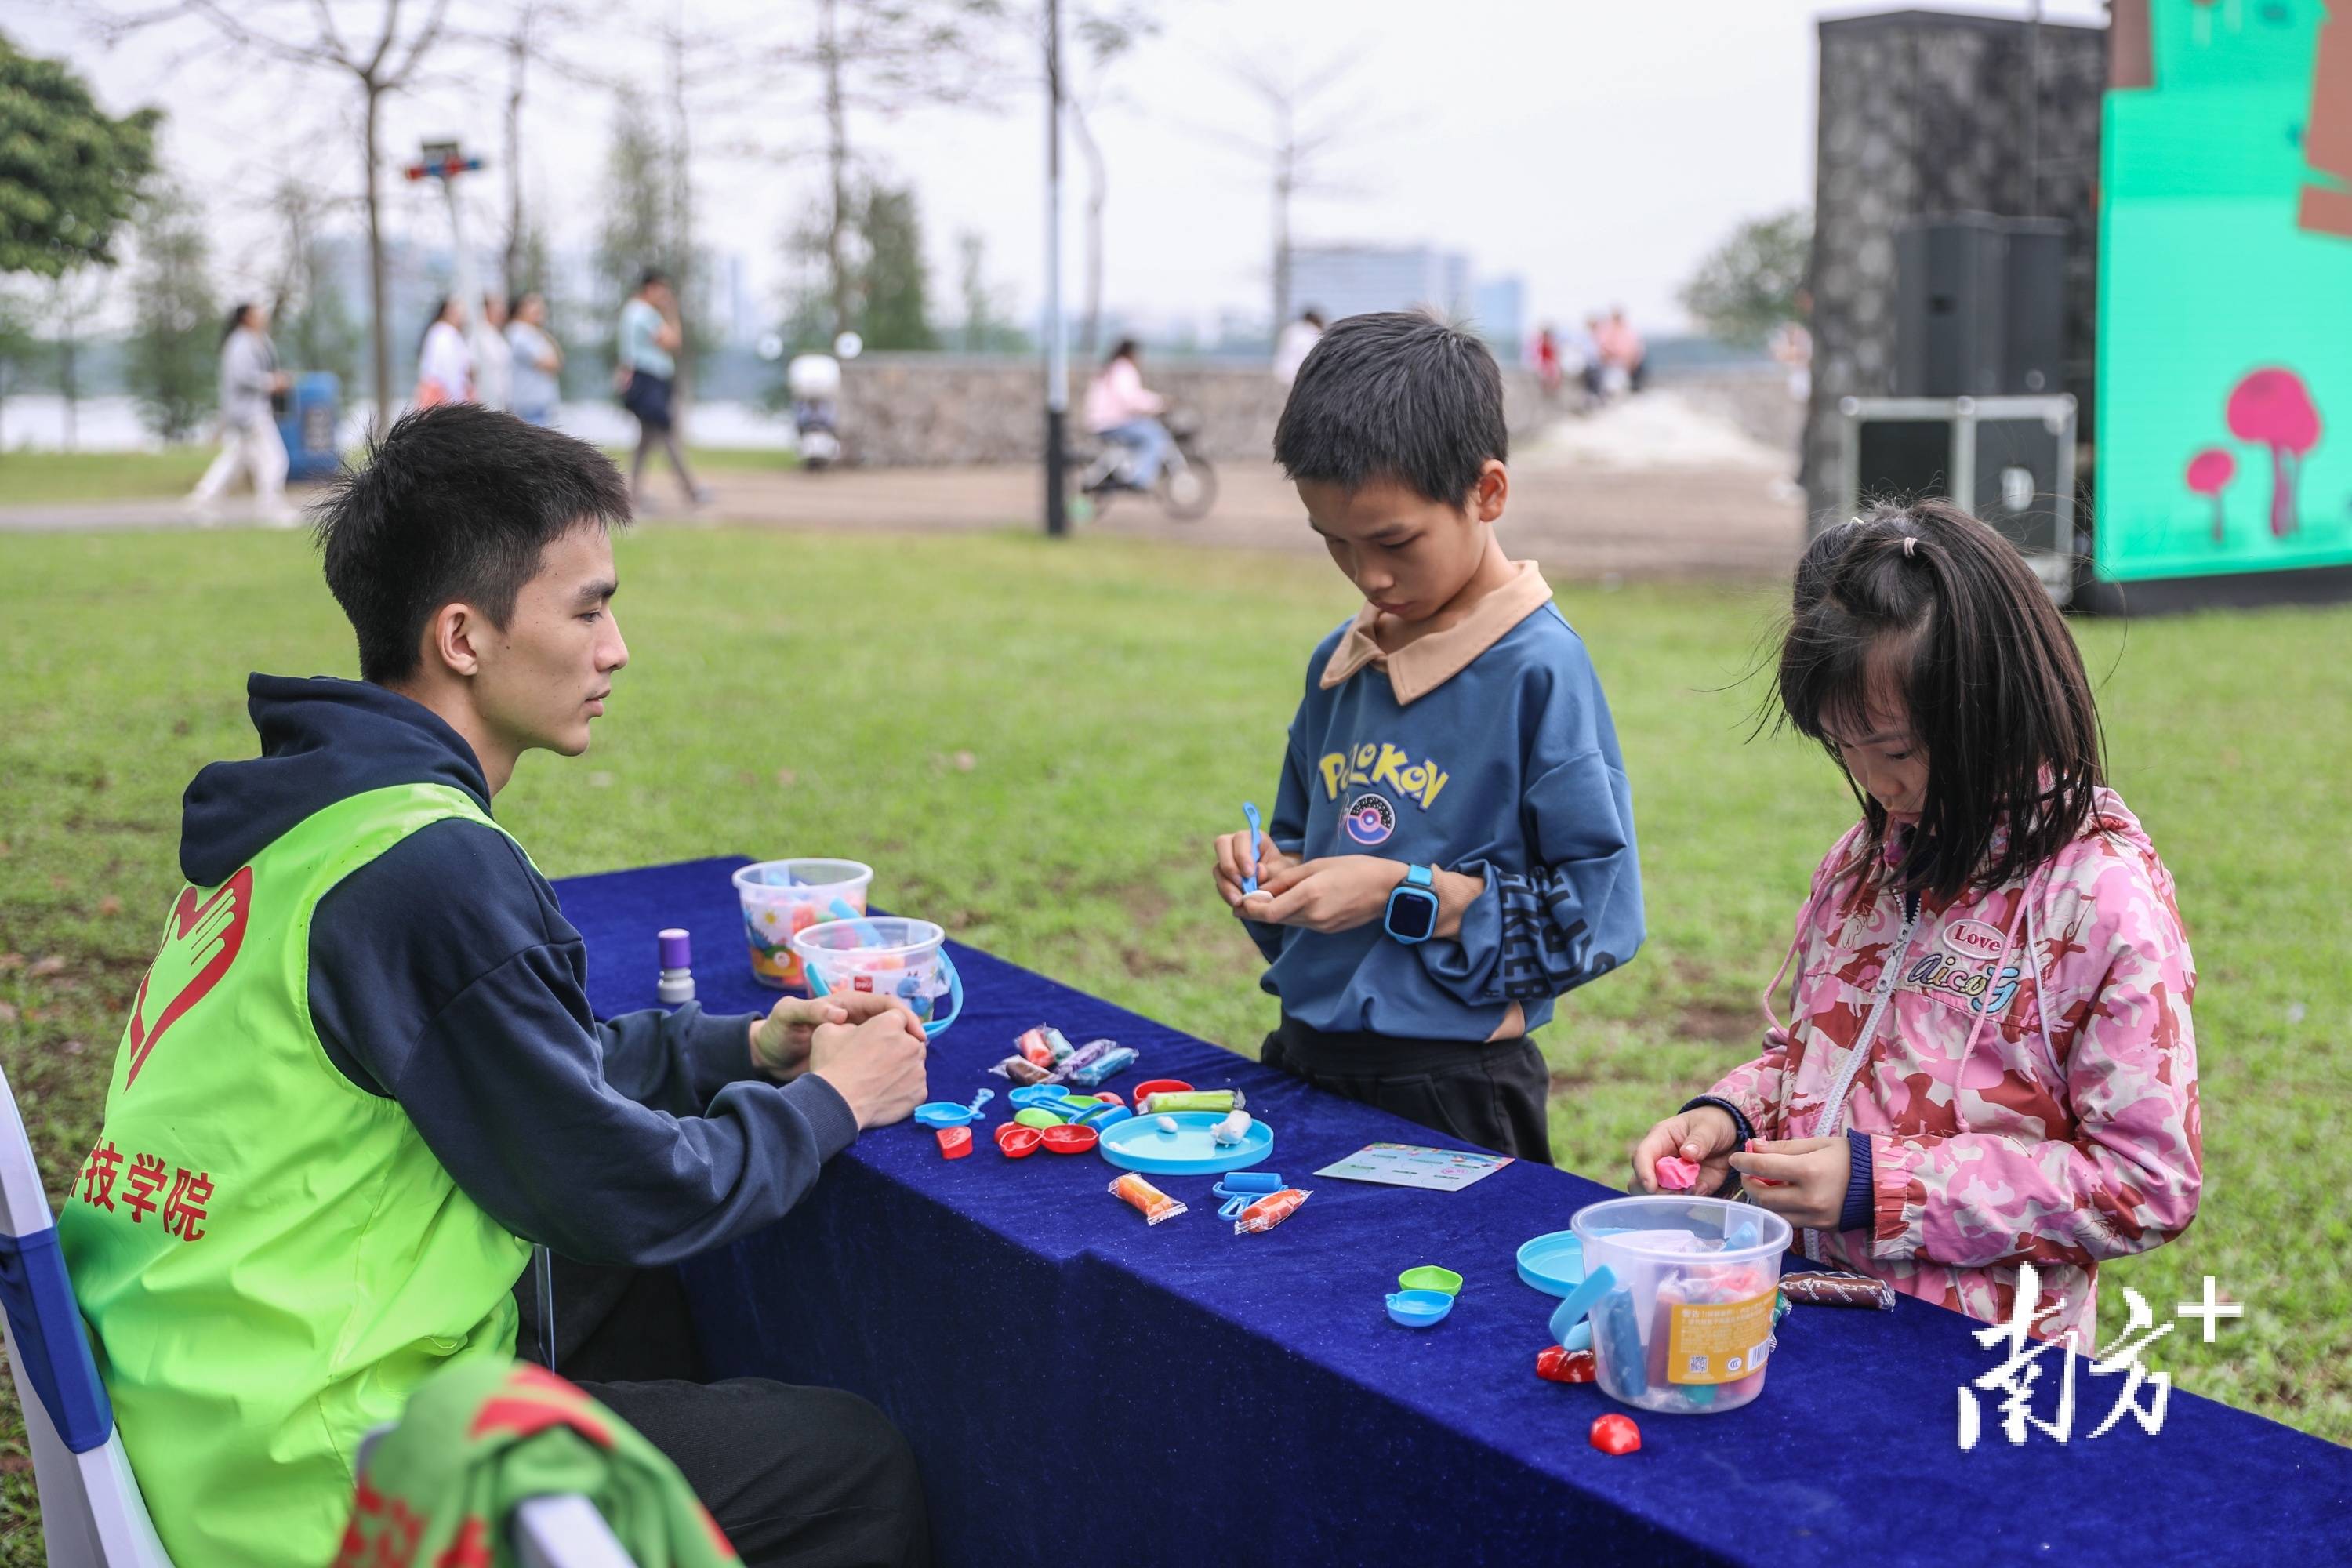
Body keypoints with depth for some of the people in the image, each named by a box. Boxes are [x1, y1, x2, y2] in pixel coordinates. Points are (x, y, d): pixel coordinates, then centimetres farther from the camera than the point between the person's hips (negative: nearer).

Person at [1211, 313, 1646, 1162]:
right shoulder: (1338, 663, 6)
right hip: (1306, 1061, 6)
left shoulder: (1540, 670, -15)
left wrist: (1402, 893, -18)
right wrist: (1268, 870, -2)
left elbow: (1601, 913, -17)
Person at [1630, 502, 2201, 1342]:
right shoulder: (1866, 856, 10)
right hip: (1810, 1304, 6)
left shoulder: (2103, 893, -12)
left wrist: (1883, 1185, -17)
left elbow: (2148, 1185, -12)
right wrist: (1727, 1116, 2)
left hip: (1973, 1353, -6)